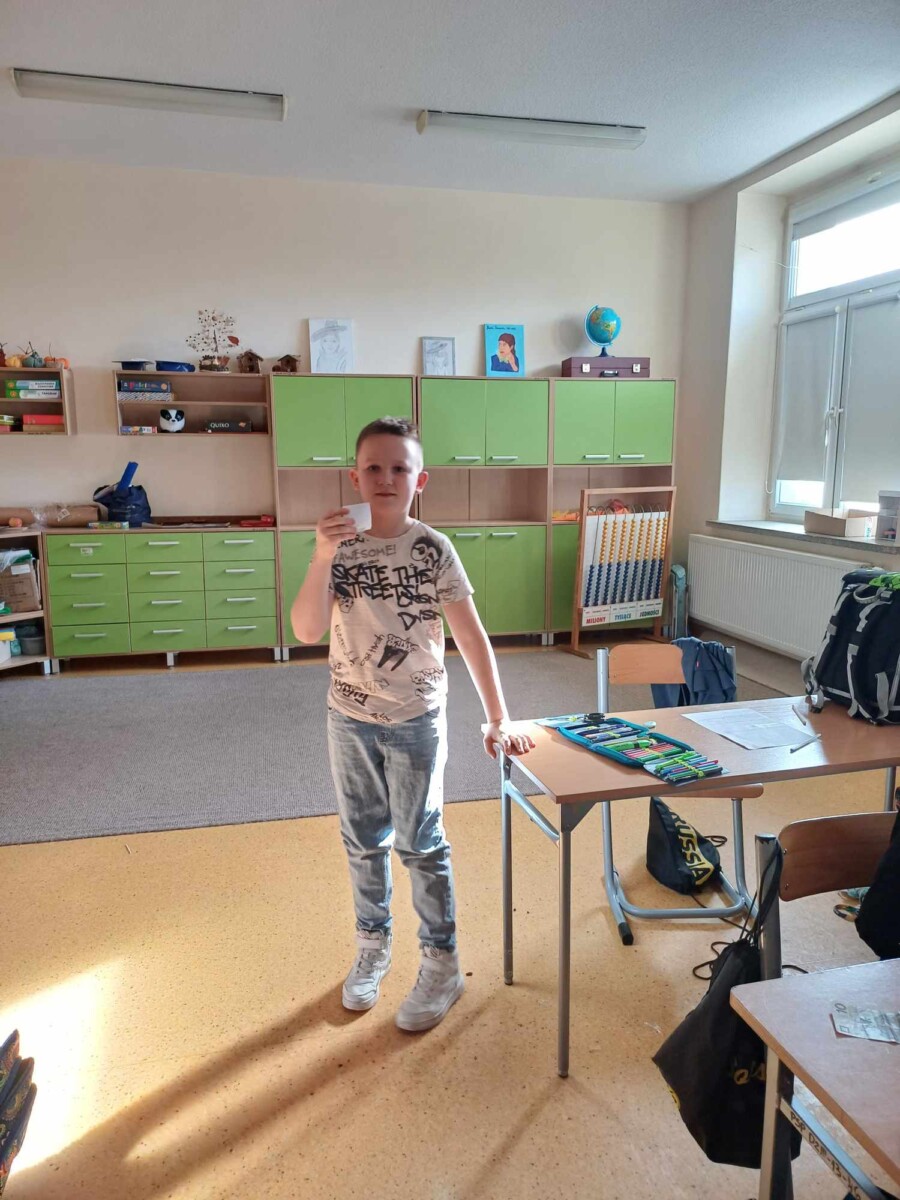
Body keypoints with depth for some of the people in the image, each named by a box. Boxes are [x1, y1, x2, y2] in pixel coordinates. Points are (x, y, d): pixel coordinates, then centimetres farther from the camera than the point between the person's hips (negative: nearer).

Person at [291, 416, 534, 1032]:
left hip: (416, 719, -2)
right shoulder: (340, 547, -5)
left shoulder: (433, 549, -11)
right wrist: (323, 555, -30)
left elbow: (472, 636, -8)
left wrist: (498, 718, -9)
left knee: (420, 842, 8)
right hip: (350, 717, 3)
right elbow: (308, 630, -17)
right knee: (364, 841, 17)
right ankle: (373, 946, 39)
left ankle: (442, 964, 27)